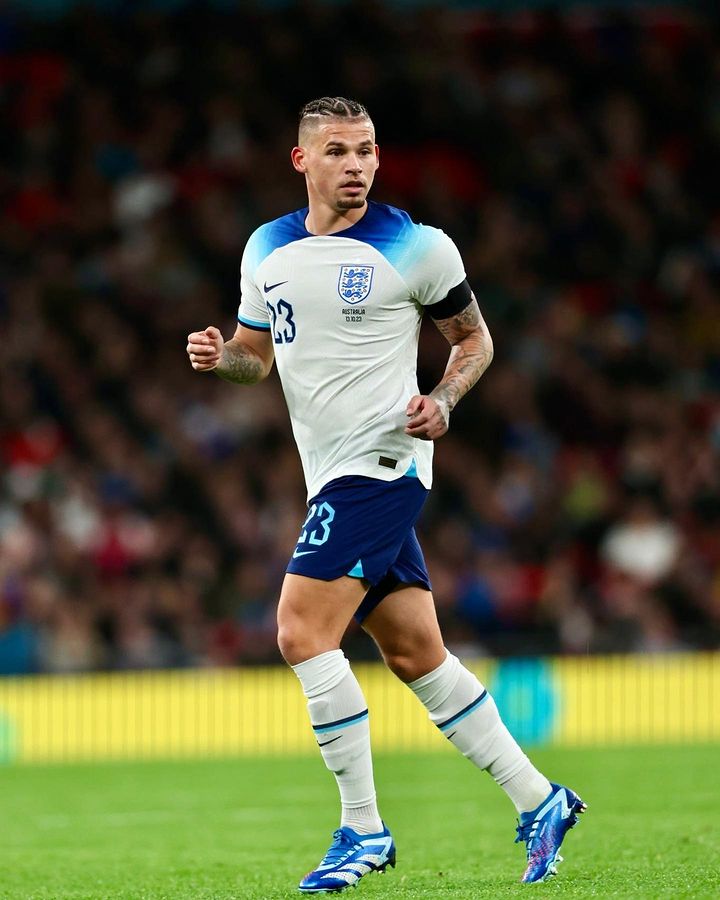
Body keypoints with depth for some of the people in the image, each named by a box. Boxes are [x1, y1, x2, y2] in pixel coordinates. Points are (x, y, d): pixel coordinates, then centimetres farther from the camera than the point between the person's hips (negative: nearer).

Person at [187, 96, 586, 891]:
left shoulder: (417, 248, -6)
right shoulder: (267, 250, 10)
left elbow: (474, 338, 5)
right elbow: (257, 355, 20)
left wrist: (443, 400, -13)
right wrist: (218, 357, -2)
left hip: (382, 462, -7)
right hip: (334, 476, 7)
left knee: (301, 633, -17)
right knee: (415, 655, 8)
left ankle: (362, 829, -10)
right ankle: (538, 801, 17)